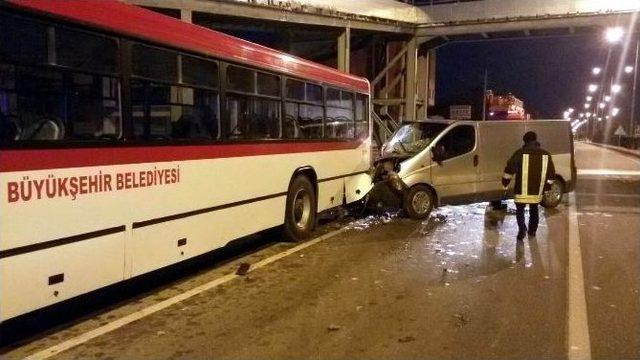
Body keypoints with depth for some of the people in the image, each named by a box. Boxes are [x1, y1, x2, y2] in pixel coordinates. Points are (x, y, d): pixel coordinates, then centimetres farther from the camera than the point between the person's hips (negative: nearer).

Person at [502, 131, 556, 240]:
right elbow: (551, 173, 11)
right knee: (534, 210, 21)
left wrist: (505, 182, 3)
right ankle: (532, 231, 30)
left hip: (522, 190, -4)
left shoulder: (520, 153, -9)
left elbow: (509, 169, -8)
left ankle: (522, 228, -15)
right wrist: (546, 185, 22)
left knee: (520, 209, 6)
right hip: (537, 191, 4)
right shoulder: (546, 154, 4)